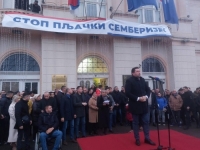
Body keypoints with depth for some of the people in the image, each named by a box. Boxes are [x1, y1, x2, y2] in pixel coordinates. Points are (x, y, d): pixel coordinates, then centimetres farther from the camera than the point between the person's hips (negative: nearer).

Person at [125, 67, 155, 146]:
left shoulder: (142, 79, 8)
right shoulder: (129, 80, -9)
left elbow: (148, 89, 13)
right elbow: (128, 93, -16)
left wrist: (146, 96, -7)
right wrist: (138, 98, -20)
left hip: (144, 104, 5)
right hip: (135, 105, -5)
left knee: (146, 122, 11)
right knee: (136, 123, 8)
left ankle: (147, 138, 23)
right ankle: (137, 139, 20)